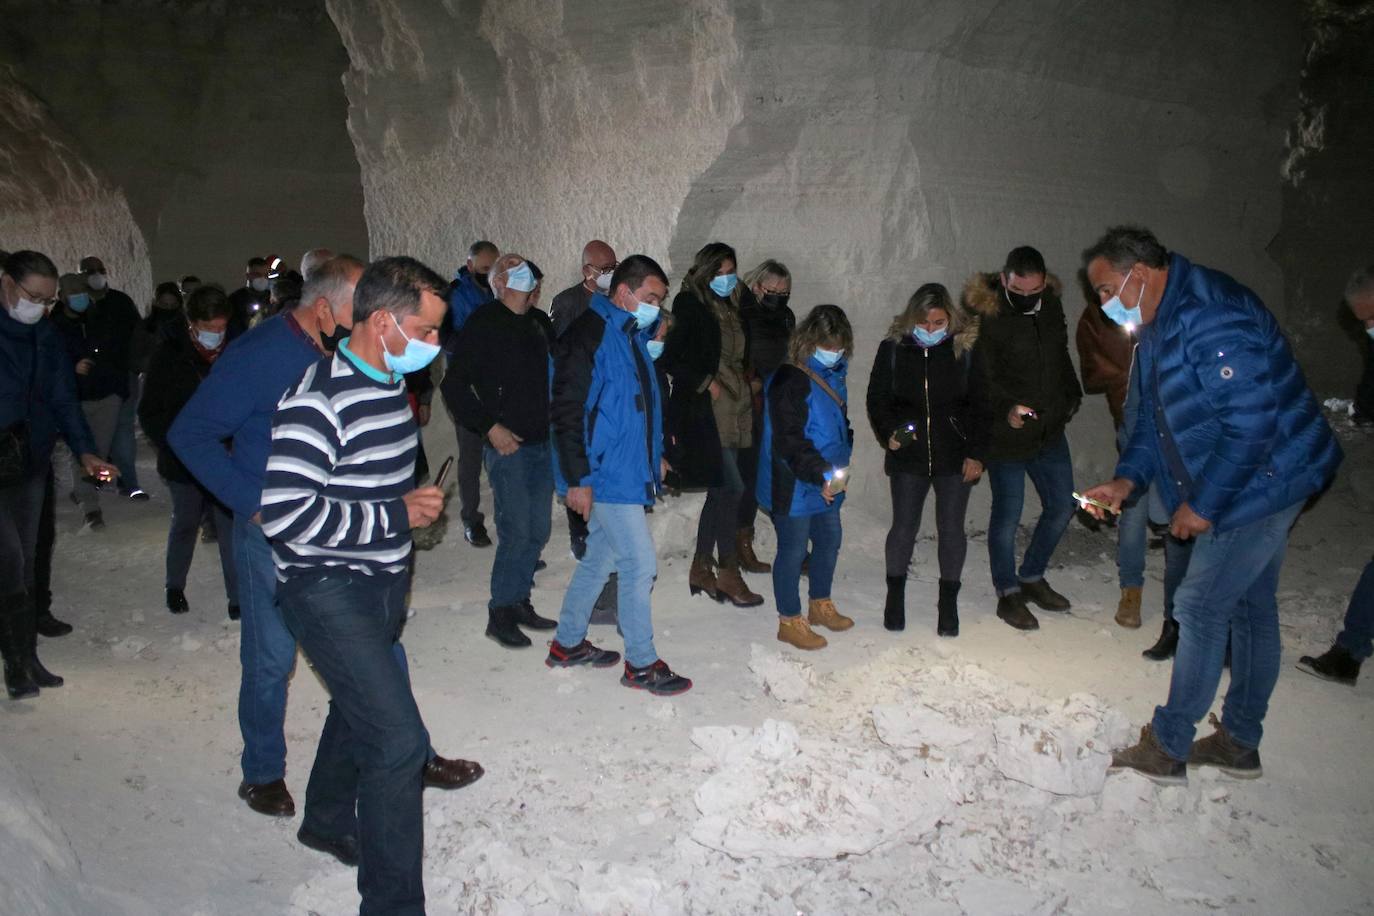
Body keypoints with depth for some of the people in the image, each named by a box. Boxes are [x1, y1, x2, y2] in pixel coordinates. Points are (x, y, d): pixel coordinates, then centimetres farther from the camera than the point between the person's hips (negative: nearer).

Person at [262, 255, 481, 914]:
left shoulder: (390, 383, 6)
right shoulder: (319, 397, -24)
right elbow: (284, 512, -31)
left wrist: (414, 502, 5)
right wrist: (396, 515, -23)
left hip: (380, 582, 10)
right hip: (328, 589, -10)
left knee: (361, 707, 26)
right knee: (399, 739, -13)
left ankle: (327, 823, 51)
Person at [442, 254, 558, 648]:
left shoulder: (540, 322, 13)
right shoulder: (484, 324, -8)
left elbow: (554, 375, 21)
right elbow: (454, 384, -10)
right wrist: (489, 427, -14)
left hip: (543, 444, 7)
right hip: (508, 445, -7)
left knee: (538, 530, 11)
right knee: (516, 532, -7)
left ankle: (519, 601, 26)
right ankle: (501, 613, 7)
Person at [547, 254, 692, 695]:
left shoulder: (630, 335, 13)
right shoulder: (587, 336, -16)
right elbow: (566, 411, -19)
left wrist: (655, 456, 20)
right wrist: (577, 479, -21)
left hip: (627, 472, 10)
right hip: (606, 477, -10)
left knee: (600, 558, 17)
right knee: (640, 564, -4)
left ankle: (568, 643, 32)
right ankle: (641, 663, 10)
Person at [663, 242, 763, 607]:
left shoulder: (734, 306, 16)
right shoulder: (689, 306, -6)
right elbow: (671, 358, -11)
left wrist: (745, 389, 13)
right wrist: (707, 382, -13)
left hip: (732, 409, 8)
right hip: (703, 412, -8)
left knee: (719, 490, 10)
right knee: (730, 488, -10)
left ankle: (701, 568, 20)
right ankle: (728, 572, 1)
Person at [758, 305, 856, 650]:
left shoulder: (833, 375, 8)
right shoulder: (790, 380, -20)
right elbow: (790, 440, -27)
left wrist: (840, 465, 18)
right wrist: (820, 472, -36)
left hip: (827, 485, 9)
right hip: (794, 487, -9)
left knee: (829, 542, 21)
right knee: (793, 551, 2)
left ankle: (820, 605, 41)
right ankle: (790, 622, 18)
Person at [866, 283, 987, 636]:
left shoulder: (967, 349, -5)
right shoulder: (893, 349, -3)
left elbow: (981, 405, 0)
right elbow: (877, 399, 4)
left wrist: (976, 453, -4)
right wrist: (888, 434, -13)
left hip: (955, 457, 0)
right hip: (908, 457, 0)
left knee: (951, 529, 6)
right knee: (904, 527, 6)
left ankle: (949, 600, 24)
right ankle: (895, 594, 27)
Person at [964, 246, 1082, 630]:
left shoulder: (1051, 306, 5)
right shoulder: (985, 317, -16)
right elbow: (981, 379, -17)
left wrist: (1071, 397, 14)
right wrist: (1007, 408, -30)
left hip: (1050, 430, 7)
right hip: (1006, 436, -7)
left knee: (1062, 506, 13)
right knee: (1007, 515, 1)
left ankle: (1032, 577, 32)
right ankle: (1008, 593, 18)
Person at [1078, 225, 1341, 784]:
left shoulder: (1209, 316, -26)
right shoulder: (1159, 325, 9)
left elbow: (1252, 420, -29)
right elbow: (1155, 418, 15)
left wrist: (1203, 504, -22)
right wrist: (1126, 480, 0)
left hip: (1260, 482, -10)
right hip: (1262, 486, 10)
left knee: (1201, 608, -5)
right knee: (1250, 607, 16)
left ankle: (1166, 748, 7)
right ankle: (1239, 744, 29)